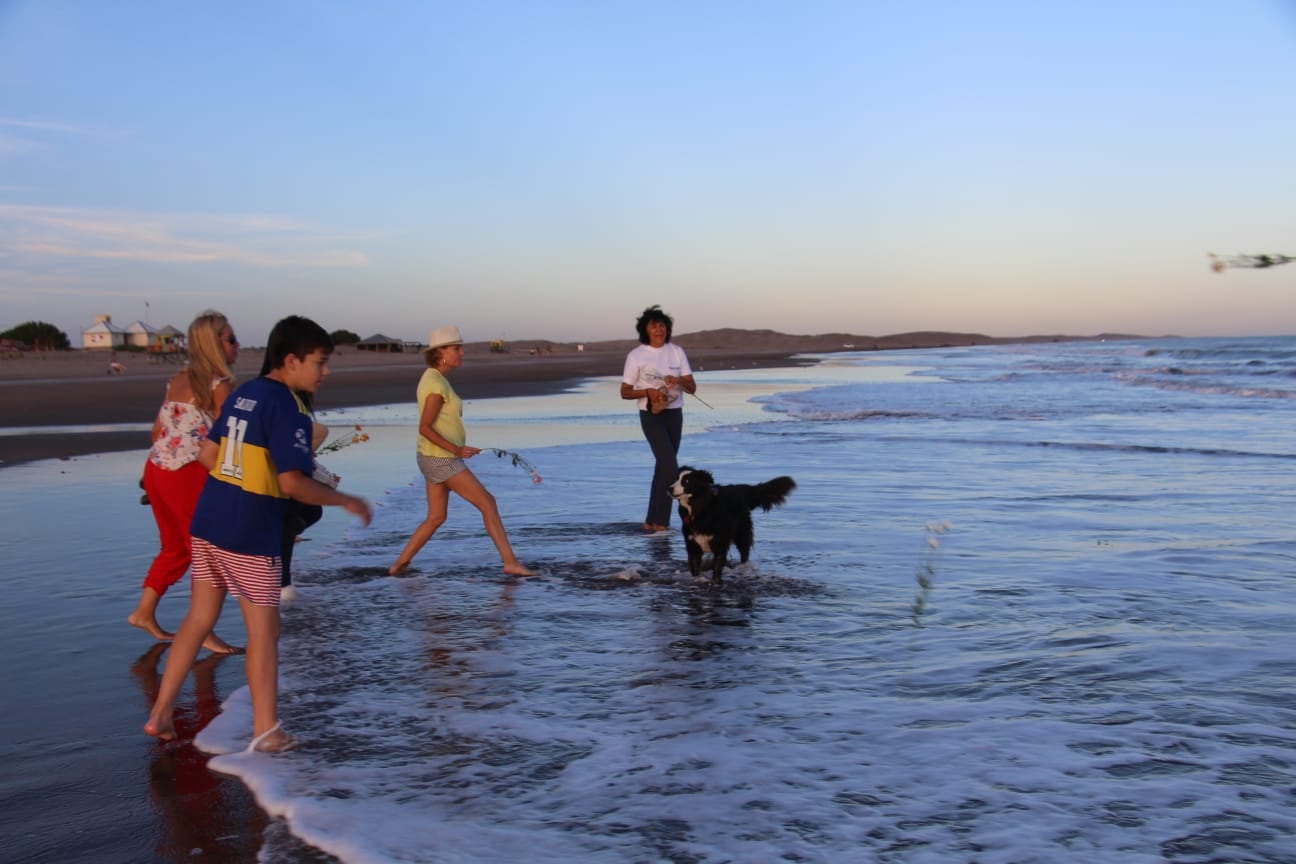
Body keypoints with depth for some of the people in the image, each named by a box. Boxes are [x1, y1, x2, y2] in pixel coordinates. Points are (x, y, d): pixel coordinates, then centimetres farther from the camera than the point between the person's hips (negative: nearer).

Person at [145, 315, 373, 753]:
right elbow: (293, 482, -22)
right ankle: (266, 731, 13)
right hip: (251, 533, -8)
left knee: (199, 619, 18)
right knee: (263, 630, 4)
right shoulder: (288, 408, -16)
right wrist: (345, 501, -10)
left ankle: (161, 713, 23)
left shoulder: (242, 393, 9)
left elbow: (208, 455, 14)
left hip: (209, 520, 8)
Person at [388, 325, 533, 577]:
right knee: (488, 503, -3)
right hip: (442, 460, -10)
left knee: (436, 517, 15)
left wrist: (456, 449, 16)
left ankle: (400, 564, 18)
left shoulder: (433, 378, 11)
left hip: (436, 459, 10)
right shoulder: (437, 384, -18)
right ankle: (510, 562, 1)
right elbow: (425, 428, -22)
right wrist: (456, 449, -25)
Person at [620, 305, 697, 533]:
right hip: (651, 415, -5)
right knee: (670, 466, -15)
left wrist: (679, 381, -21)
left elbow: (692, 388, 1)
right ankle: (660, 521, -6)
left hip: (675, 414, 5)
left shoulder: (677, 352, 3)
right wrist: (648, 392, -20)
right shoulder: (636, 355, -6)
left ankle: (652, 521, 18)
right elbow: (625, 392, -3)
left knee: (663, 467, 8)